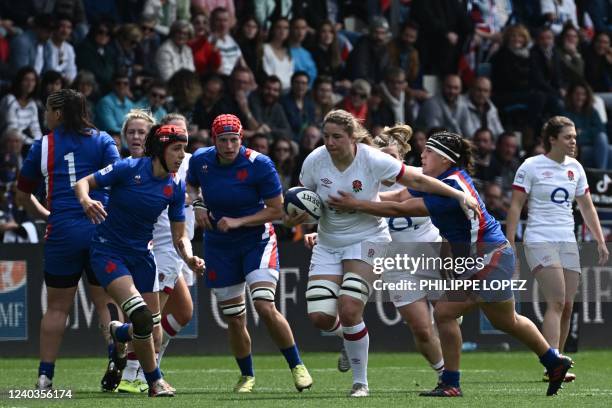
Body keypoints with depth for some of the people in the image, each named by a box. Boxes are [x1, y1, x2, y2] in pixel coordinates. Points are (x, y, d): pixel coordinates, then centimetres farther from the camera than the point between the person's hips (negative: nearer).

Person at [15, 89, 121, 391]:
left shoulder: (43, 146, 7)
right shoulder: (102, 140, 6)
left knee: (56, 307, 7)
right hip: (102, 229, 0)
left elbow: (23, 195, 16)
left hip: (63, 231, 0)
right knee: (106, 303, 9)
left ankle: (45, 375, 6)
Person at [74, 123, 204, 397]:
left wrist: (189, 258, -16)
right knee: (142, 317, -21)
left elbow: (179, 235, 4)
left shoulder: (176, 187, -1)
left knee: (151, 325, 3)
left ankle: (119, 333, 40)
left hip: (141, 254, 6)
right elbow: (83, 182, -8)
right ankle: (154, 381, -4)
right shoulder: (129, 169, -15)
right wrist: (85, 200, -30)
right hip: (108, 250, -6)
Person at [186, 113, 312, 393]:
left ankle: (297, 366, -5)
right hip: (219, 247, 4)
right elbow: (191, 184, 19)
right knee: (234, 319, 5)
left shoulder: (258, 164, -17)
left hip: (257, 241, -4)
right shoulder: (200, 160, -6)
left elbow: (276, 210, -12)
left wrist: (238, 222, -21)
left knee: (265, 307, -21)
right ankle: (247, 376, 26)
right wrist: (198, 204, -3)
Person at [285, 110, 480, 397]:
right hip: (327, 244, 4)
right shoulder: (314, 161, -8)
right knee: (319, 316, -11)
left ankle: (360, 381, -1)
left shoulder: (373, 160, -18)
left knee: (349, 310, -20)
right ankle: (349, 336, 28)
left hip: (366, 240, -4)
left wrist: (459, 196, -18)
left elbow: (417, 181, -12)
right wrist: (295, 219, -13)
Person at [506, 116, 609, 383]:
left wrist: (600, 241, 13)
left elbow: (586, 207, 18)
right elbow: (516, 205, -4)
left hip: (568, 242, 6)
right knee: (557, 302, -20)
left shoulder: (575, 168, 12)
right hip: (540, 240, -6)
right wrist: (509, 243, -10)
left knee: (567, 306, 0)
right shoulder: (531, 166, -5)